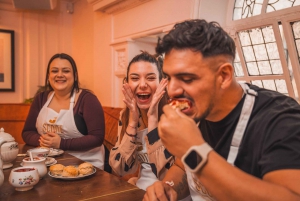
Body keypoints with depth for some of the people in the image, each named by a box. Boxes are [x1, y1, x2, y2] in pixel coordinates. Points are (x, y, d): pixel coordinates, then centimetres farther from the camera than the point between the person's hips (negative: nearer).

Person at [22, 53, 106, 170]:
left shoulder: (87, 99, -10)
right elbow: (27, 132, 10)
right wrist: (41, 140, -12)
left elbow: (97, 138, -15)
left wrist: (61, 143, -20)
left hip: (85, 163, -3)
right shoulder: (41, 98, 7)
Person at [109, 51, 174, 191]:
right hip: (138, 188, 4)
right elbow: (119, 169, -6)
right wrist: (132, 121, -15)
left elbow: (167, 173, -20)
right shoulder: (126, 115, -1)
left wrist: (153, 118, -22)